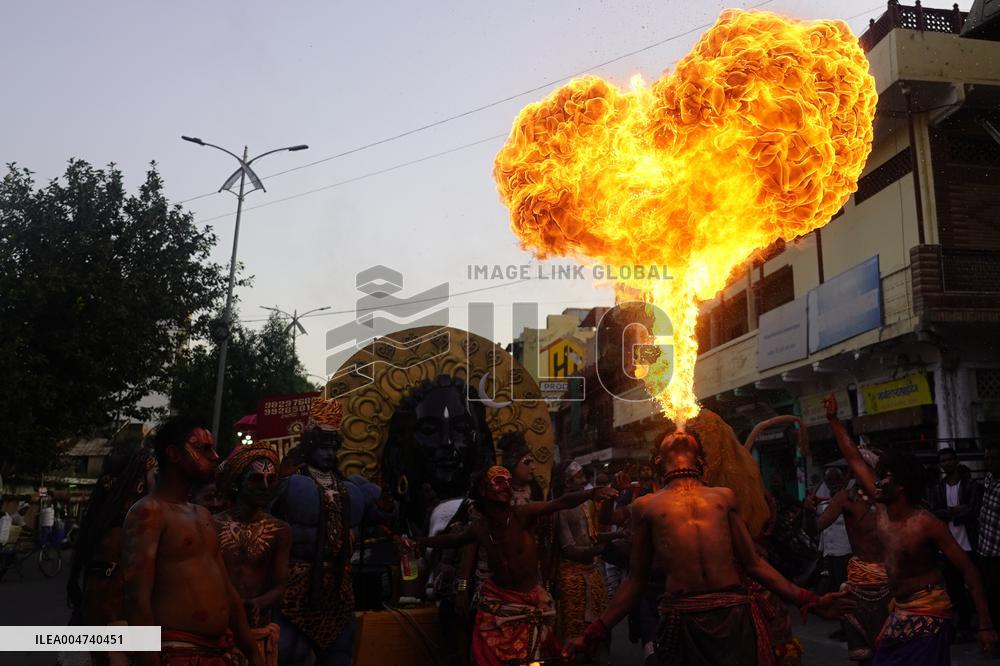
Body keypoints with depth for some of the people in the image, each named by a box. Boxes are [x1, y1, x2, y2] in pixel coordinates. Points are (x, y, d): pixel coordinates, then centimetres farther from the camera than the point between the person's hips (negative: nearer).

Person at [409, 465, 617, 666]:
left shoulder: (522, 513, -18)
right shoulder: (479, 526, -5)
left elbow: (562, 503, -34)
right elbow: (454, 539, 17)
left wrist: (591, 493, -51)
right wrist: (420, 542, 25)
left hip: (530, 603, -3)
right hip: (496, 602, 3)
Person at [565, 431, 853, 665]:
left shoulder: (723, 496, 16)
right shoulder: (646, 505, 11)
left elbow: (753, 563, 16)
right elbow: (635, 580, 12)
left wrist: (808, 601, 8)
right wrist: (595, 634, 8)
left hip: (735, 615, 2)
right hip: (681, 618, -1)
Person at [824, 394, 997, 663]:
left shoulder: (926, 524, -19)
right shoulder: (881, 508, -2)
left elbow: (969, 570, -16)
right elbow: (855, 459, 2)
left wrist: (985, 625, -20)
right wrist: (833, 419, 5)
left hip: (928, 613, -7)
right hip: (899, 610, 7)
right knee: (884, 660, 10)